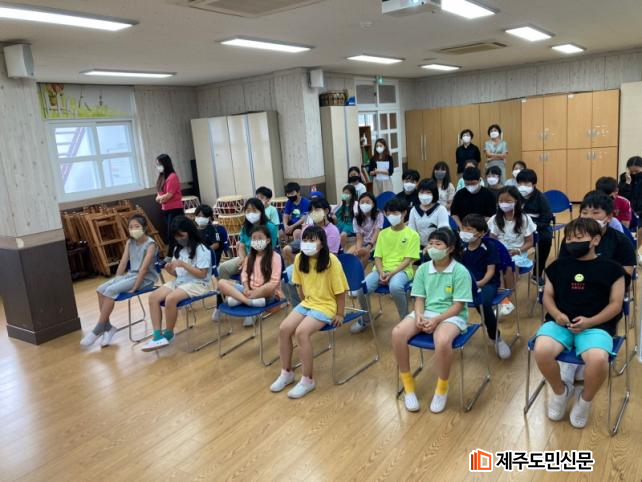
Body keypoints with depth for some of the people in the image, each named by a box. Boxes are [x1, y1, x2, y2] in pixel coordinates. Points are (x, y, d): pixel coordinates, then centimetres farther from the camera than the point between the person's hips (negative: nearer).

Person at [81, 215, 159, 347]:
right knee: (101, 290, -10)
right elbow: (123, 263, 7)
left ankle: (97, 330, -12)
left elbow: (144, 268, -21)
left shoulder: (150, 244, -14)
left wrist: (134, 288, -24)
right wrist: (115, 281, -1)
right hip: (130, 274, 8)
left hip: (145, 278, -8)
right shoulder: (130, 242, 9)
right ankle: (107, 327, -2)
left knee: (110, 291, -23)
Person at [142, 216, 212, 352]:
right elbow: (178, 273, 14)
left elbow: (202, 274, -16)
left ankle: (168, 334, -10)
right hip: (179, 281, 8)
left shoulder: (201, 249, -11)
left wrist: (183, 264, -23)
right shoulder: (178, 249, 13)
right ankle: (157, 335, -16)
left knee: (170, 298, -31)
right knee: (153, 297, -14)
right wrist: (170, 270, -9)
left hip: (198, 284, -8)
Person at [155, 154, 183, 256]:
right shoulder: (161, 177, 13)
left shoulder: (172, 176, -13)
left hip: (175, 210, -8)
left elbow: (169, 195, -17)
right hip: (166, 210, 9)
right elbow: (159, 194, 12)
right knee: (171, 234, 12)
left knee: (172, 235, -5)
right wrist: (161, 198, -9)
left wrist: (160, 198, 0)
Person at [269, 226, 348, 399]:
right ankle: (286, 373, 7)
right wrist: (305, 302, 13)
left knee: (301, 332, -26)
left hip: (327, 306, -6)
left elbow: (340, 290, -14)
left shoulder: (331, 261, -20)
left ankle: (307, 380, -11)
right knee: (284, 328, -13)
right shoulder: (300, 259, -3)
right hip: (307, 303, 6)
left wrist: (340, 314, -10)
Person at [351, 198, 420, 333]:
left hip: (401, 270, -4)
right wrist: (381, 272, -11)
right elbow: (377, 257, 9)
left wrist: (391, 273, -18)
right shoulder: (383, 233, 12)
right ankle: (365, 319, 7)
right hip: (382, 269, 4)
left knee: (395, 286, -40)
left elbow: (408, 260, -6)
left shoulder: (412, 234, 0)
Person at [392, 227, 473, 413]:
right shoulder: (423, 269, 4)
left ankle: (442, 388, -9)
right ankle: (408, 384, -5)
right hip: (425, 312, 5)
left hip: (451, 315, -4)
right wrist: (419, 315, -16)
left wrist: (436, 320, -22)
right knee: (397, 333, -23)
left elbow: (458, 305, -11)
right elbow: (419, 299, 5)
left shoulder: (460, 271, -9)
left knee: (442, 341, -38)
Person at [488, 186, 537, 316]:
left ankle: (505, 298, -18)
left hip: (518, 254, -2)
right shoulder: (496, 219, 5)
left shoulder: (524, 219, -2)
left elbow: (529, 242, -1)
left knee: (508, 266, -35)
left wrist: (518, 250, -18)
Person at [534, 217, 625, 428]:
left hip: (596, 325, -2)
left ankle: (585, 400, 2)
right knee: (541, 351, -30)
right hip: (560, 322, 2)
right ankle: (561, 391, 5)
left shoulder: (611, 268, 8)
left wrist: (589, 322, -12)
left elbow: (615, 304, 3)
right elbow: (548, 296, 15)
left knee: (598, 360, -35)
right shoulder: (558, 266, 15)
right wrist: (556, 314, -8)